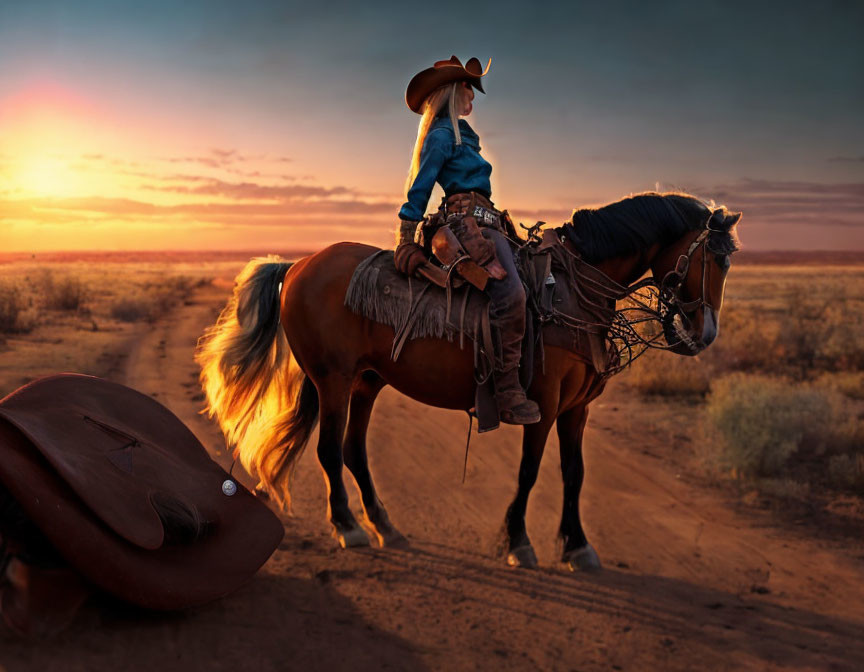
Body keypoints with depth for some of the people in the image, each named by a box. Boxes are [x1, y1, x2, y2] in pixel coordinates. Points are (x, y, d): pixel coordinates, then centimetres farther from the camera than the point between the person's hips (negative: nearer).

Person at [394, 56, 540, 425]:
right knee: (510, 291, -28)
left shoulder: (458, 133, 26)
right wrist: (406, 242, -11)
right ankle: (507, 391, -28)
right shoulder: (443, 134, -3)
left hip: (482, 221, 11)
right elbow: (419, 188, -8)